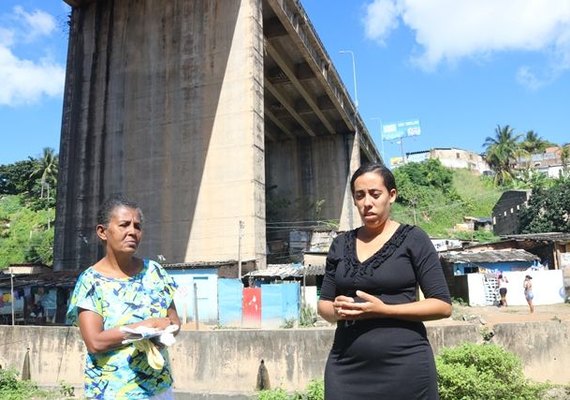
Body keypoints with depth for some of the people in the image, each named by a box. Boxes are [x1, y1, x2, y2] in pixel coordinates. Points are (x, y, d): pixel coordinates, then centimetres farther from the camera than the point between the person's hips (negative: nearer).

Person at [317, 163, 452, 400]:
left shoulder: (413, 239, -3)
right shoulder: (341, 244, 8)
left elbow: (443, 305, -6)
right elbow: (323, 304, 13)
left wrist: (383, 310, -18)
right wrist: (337, 310, -9)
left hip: (404, 367, -3)